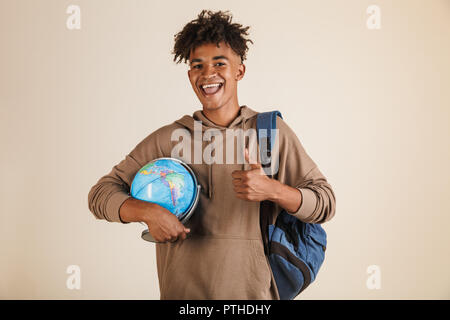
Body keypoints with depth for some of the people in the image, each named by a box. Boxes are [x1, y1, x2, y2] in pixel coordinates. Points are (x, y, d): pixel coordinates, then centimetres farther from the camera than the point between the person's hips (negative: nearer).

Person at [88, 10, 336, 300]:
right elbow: (102, 194, 1)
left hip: (255, 291, 0)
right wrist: (148, 211, -18)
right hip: (182, 291, 1)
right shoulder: (167, 139, -1)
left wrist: (271, 189, -21)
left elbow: (325, 203, -3)